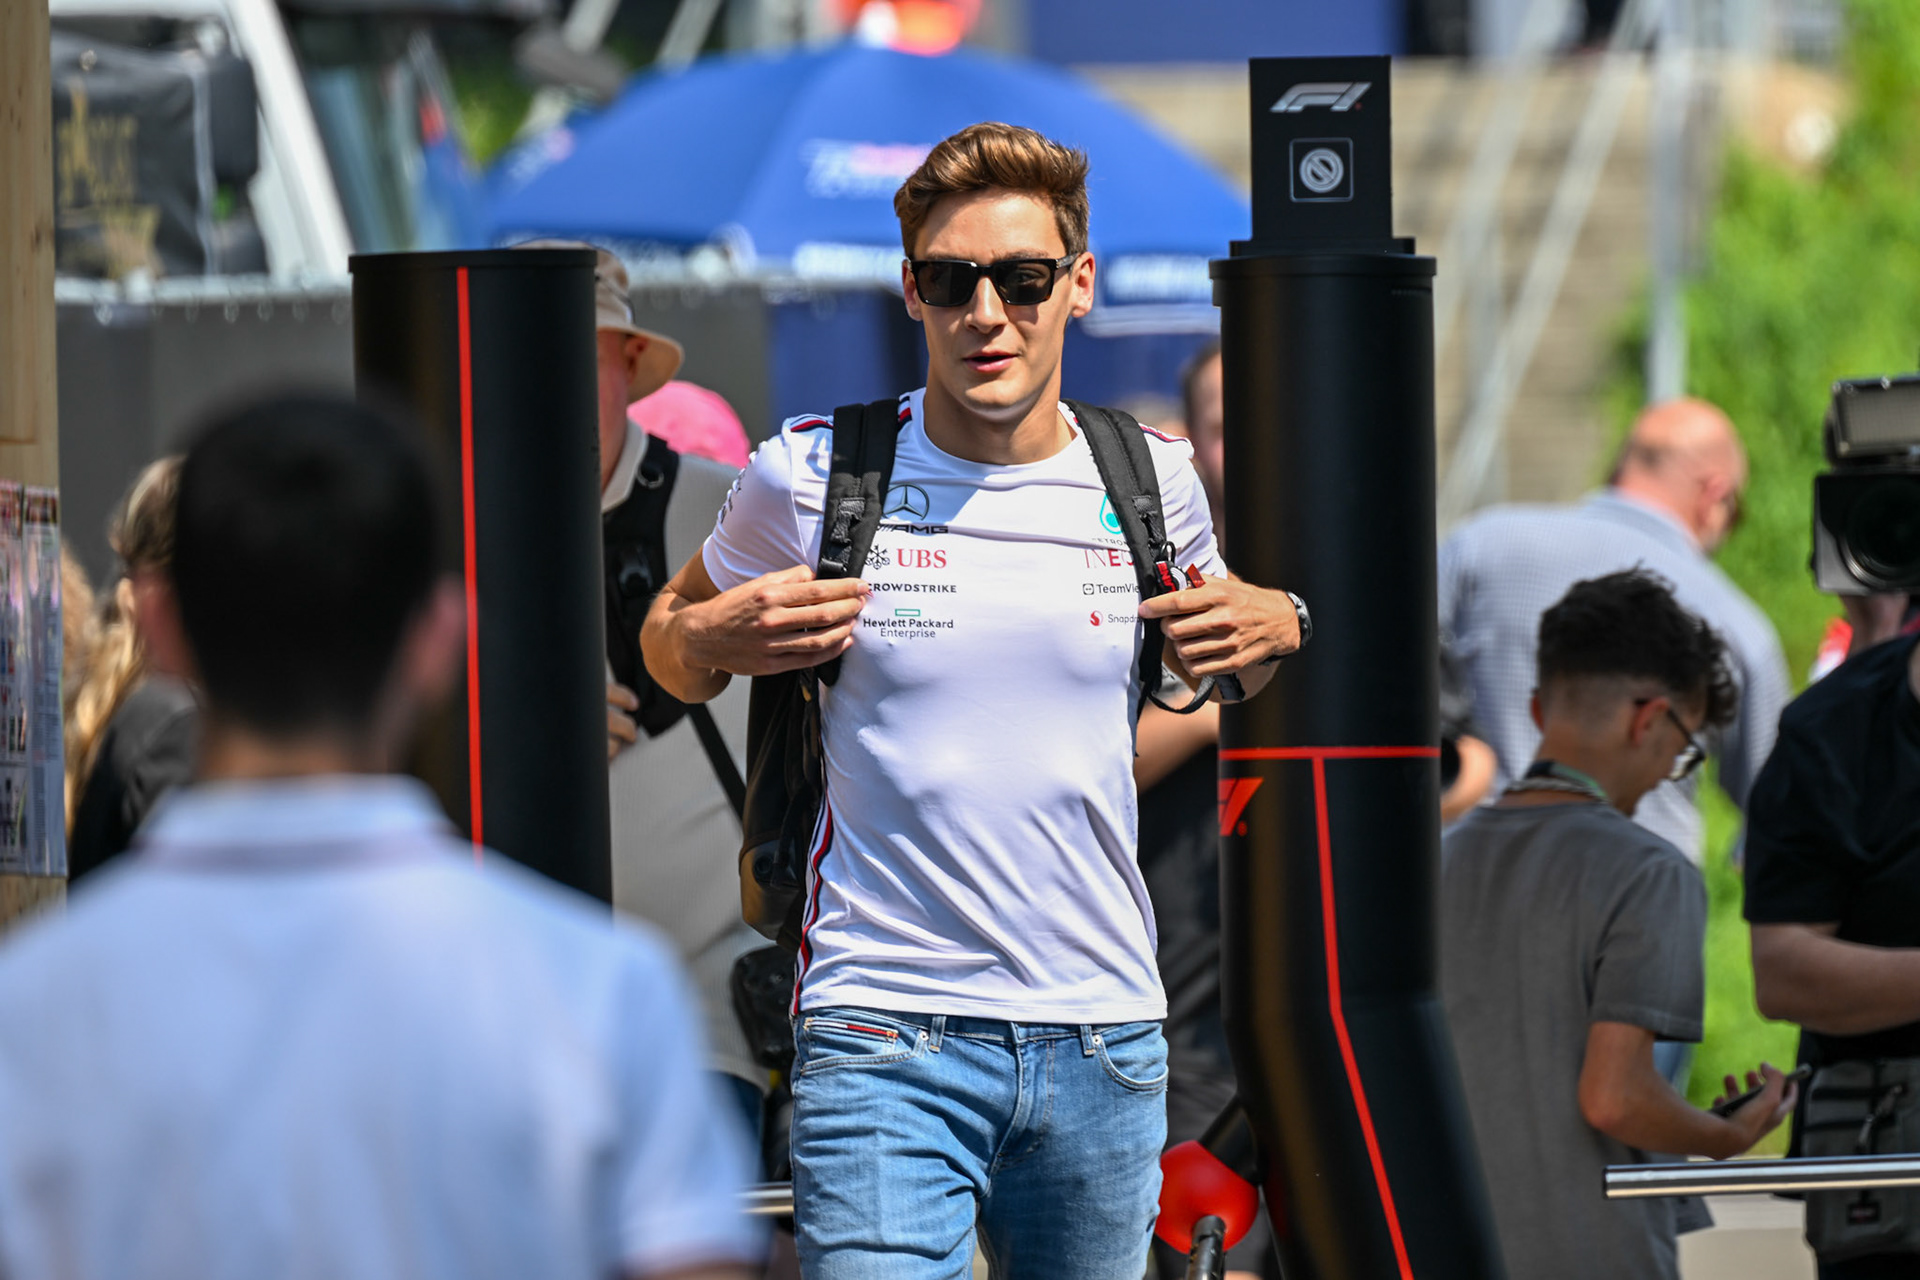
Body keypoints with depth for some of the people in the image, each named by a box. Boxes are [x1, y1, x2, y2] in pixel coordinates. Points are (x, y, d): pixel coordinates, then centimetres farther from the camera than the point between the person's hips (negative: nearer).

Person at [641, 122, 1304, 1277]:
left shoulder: (1155, 481, 6)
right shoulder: (812, 477, -1)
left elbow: (1209, 646, 25)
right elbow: (670, 636, 15)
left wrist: (1273, 630, 3)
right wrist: (714, 639, -8)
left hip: (1105, 1033, 3)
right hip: (884, 1036, -3)